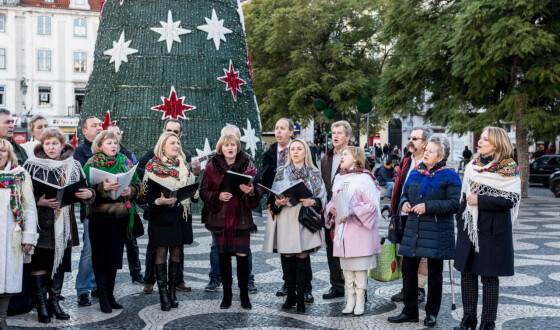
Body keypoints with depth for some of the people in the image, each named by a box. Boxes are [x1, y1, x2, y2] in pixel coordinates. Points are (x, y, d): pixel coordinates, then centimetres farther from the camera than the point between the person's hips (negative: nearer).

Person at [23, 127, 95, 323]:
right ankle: (41, 305, 13)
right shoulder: (32, 165, -3)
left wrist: (89, 194, -14)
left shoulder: (73, 166, 4)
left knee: (60, 263, 9)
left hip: (64, 224, 3)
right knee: (39, 263, 2)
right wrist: (38, 201, -18)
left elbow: (85, 191, 9)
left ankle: (54, 302, 22)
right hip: (41, 223, -3)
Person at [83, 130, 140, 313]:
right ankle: (103, 296, 11)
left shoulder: (125, 162, 10)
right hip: (100, 216, -4)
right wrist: (102, 188, -26)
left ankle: (110, 294, 22)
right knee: (101, 256, 1)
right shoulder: (91, 165, -2)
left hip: (121, 216, 4)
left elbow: (137, 185, 12)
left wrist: (131, 191, -8)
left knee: (115, 255, 11)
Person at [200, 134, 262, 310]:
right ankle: (227, 294, 19)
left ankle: (244, 294, 13)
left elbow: (258, 192, 4)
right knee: (223, 255, 6)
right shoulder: (212, 167, 4)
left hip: (241, 218, 0)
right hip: (220, 218, 1)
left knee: (242, 255, -2)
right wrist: (218, 196, -16)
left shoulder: (248, 165, 4)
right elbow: (204, 192, 3)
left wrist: (251, 192, -19)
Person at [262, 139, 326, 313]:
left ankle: (301, 297, 8)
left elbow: (322, 197, 5)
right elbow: (272, 197, 8)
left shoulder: (314, 173, 7)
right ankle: (290, 295, 14)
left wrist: (312, 202, -15)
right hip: (285, 219, 1)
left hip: (305, 218, -1)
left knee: (303, 256, -2)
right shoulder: (281, 172, 10)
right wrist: (277, 202, -13)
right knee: (287, 256, 2)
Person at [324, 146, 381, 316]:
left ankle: (360, 300, 7)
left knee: (359, 266, -2)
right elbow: (333, 201, 20)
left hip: (359, 229, -6)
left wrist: (352, 211, -20)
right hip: (342, 229, 6)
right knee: (347, 266, 8)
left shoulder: (364, 178, -7)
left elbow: (372, 205, -11)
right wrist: (332, 208, -3)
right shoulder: (339, 178, 14)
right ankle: (350, 299, 16)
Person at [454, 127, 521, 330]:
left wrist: (480, 200, -19)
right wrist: (460, 220, 9)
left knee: (489, 277, 3)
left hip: (493, 230, -5)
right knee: (467, 273, 8)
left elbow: (511, 199, -14)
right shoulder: (472, 166, 10)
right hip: (469, 228, 5)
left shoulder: (508, 169, -6)